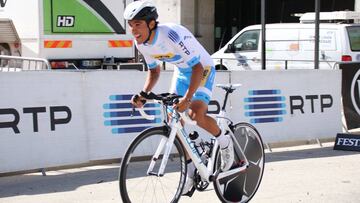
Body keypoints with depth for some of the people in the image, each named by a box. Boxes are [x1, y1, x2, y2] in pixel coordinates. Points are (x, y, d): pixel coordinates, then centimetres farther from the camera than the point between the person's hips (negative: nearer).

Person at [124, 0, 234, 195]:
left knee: (196, 115, -28)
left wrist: (188, 97, -42)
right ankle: (190, 170, 12)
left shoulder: (173, 35, -35)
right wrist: (143, 95, -11)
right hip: (181, 71, 7)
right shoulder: (141, 44, -12)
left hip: (202, 69, -7)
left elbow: (197, 67, -32)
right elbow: (154, 71, 5)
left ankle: (224, 141, 2)